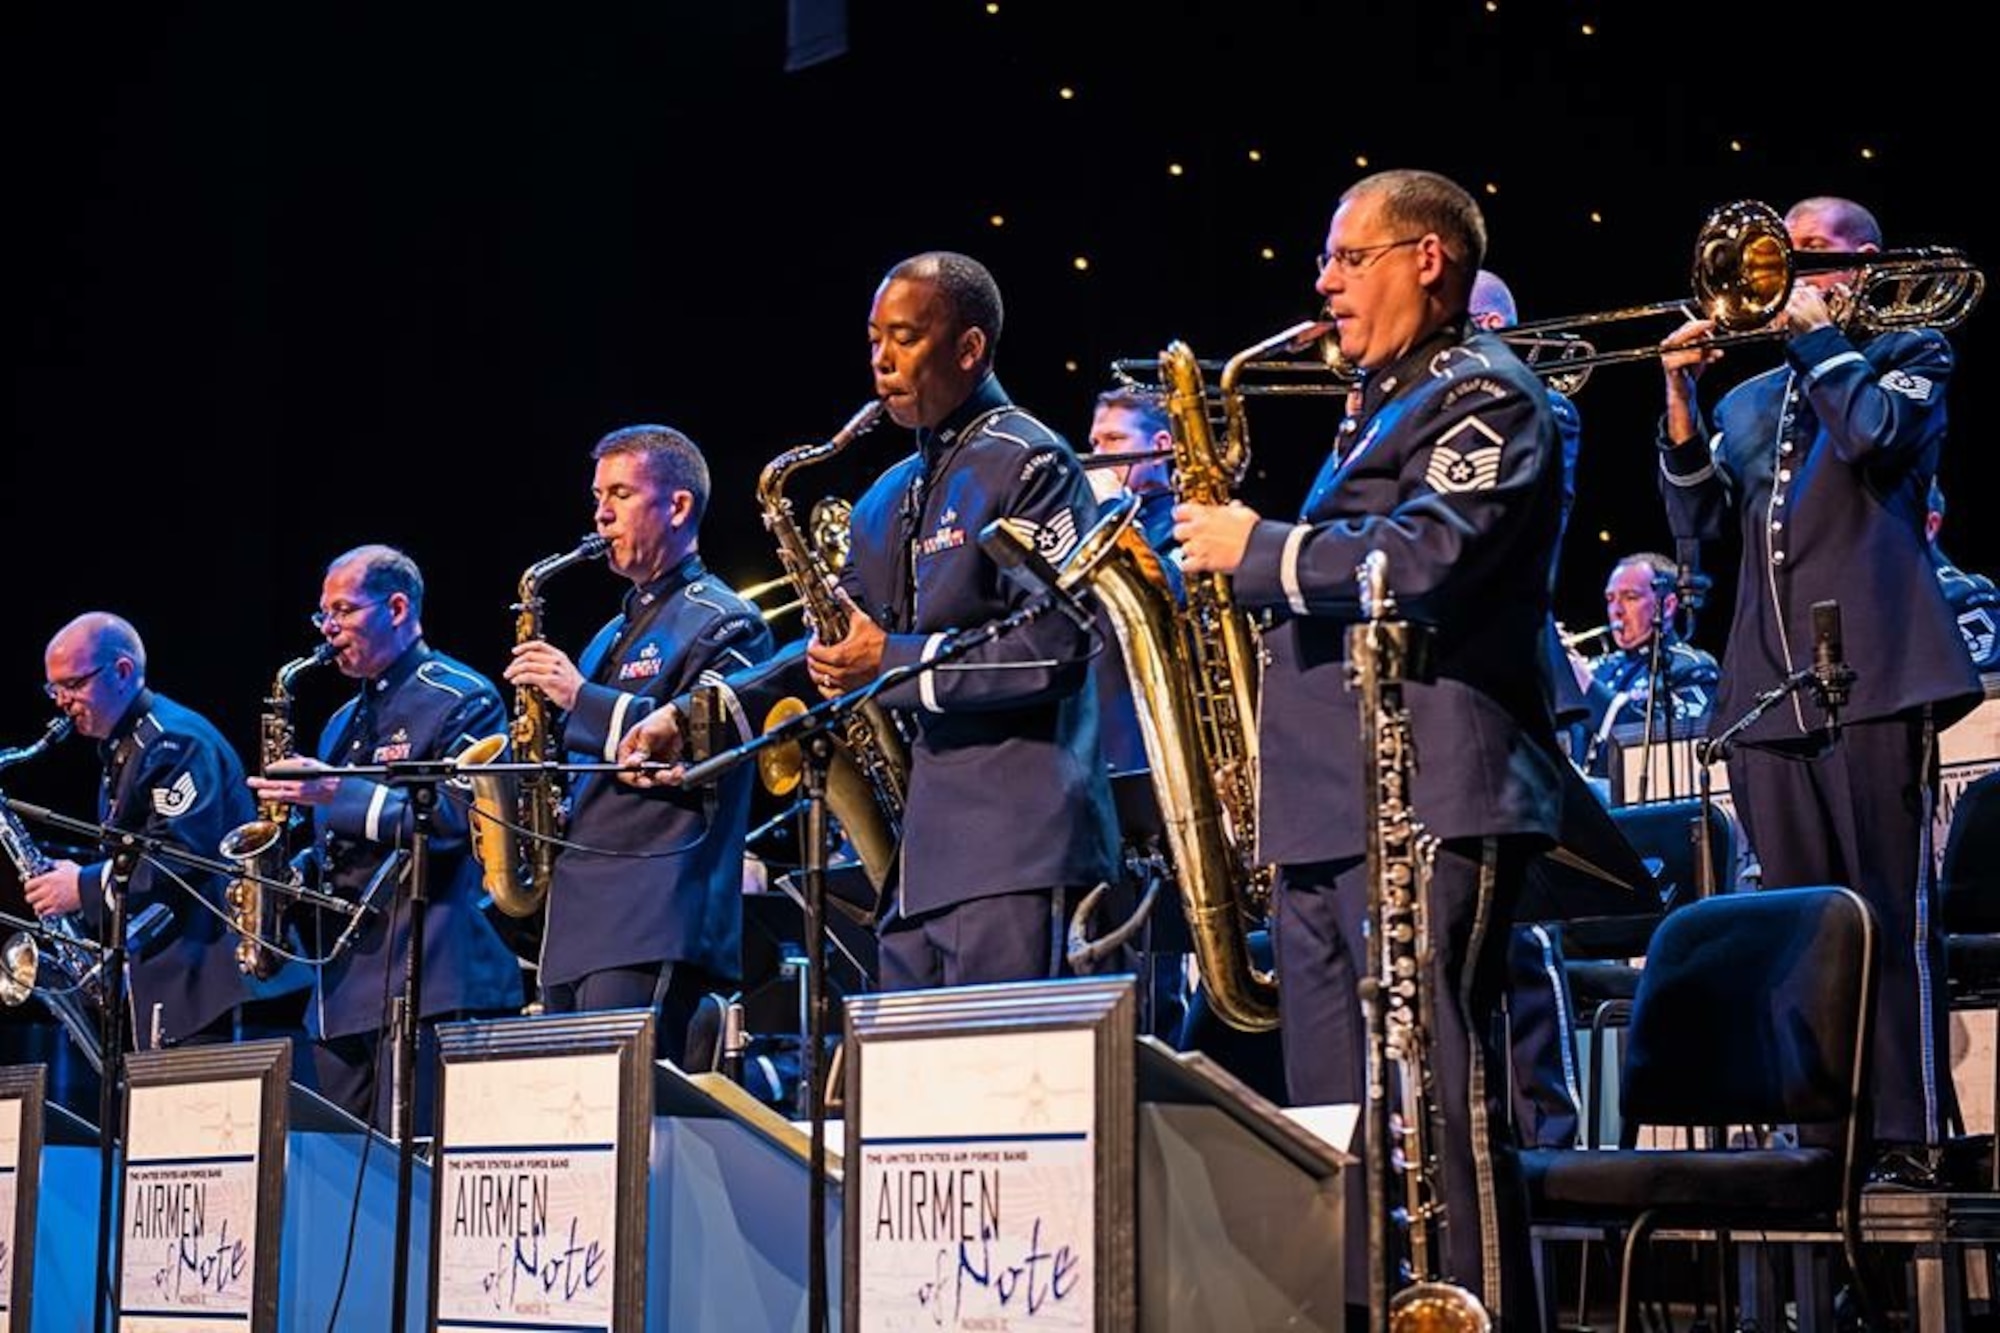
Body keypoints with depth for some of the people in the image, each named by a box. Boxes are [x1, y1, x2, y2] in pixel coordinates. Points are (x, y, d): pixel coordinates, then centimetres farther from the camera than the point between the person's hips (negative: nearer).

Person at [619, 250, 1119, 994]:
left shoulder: (1028, 465, -4)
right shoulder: (890, 499, 22)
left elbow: (1058, 648, -15)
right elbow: (836, 648, 21)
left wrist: (896, 663, -13)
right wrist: (692, 714, 9)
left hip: (1013, 849, -9)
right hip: (916, 853, 9)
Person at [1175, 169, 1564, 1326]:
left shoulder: (1484, 396, -3)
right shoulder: (1382, 409, 26)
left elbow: (1427, 558, -19)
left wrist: (1260, 550, -10)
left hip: (1429, 804, -10)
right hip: (1329, 811, 10)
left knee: (1439, 1098, -12)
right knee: (1335, 1114, 9)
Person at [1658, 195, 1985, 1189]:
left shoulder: (1910, 352, 9)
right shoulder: (1748, 401, 24)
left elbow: (1874, 432, -12)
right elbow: (1698, 521, 14)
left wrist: (1813, 330, -1)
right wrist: (1680, 400, 4)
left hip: (1873, 677, -6)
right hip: (1767, 688, 6)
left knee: (1891, 914, -7)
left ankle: (1910, 1138, -6)